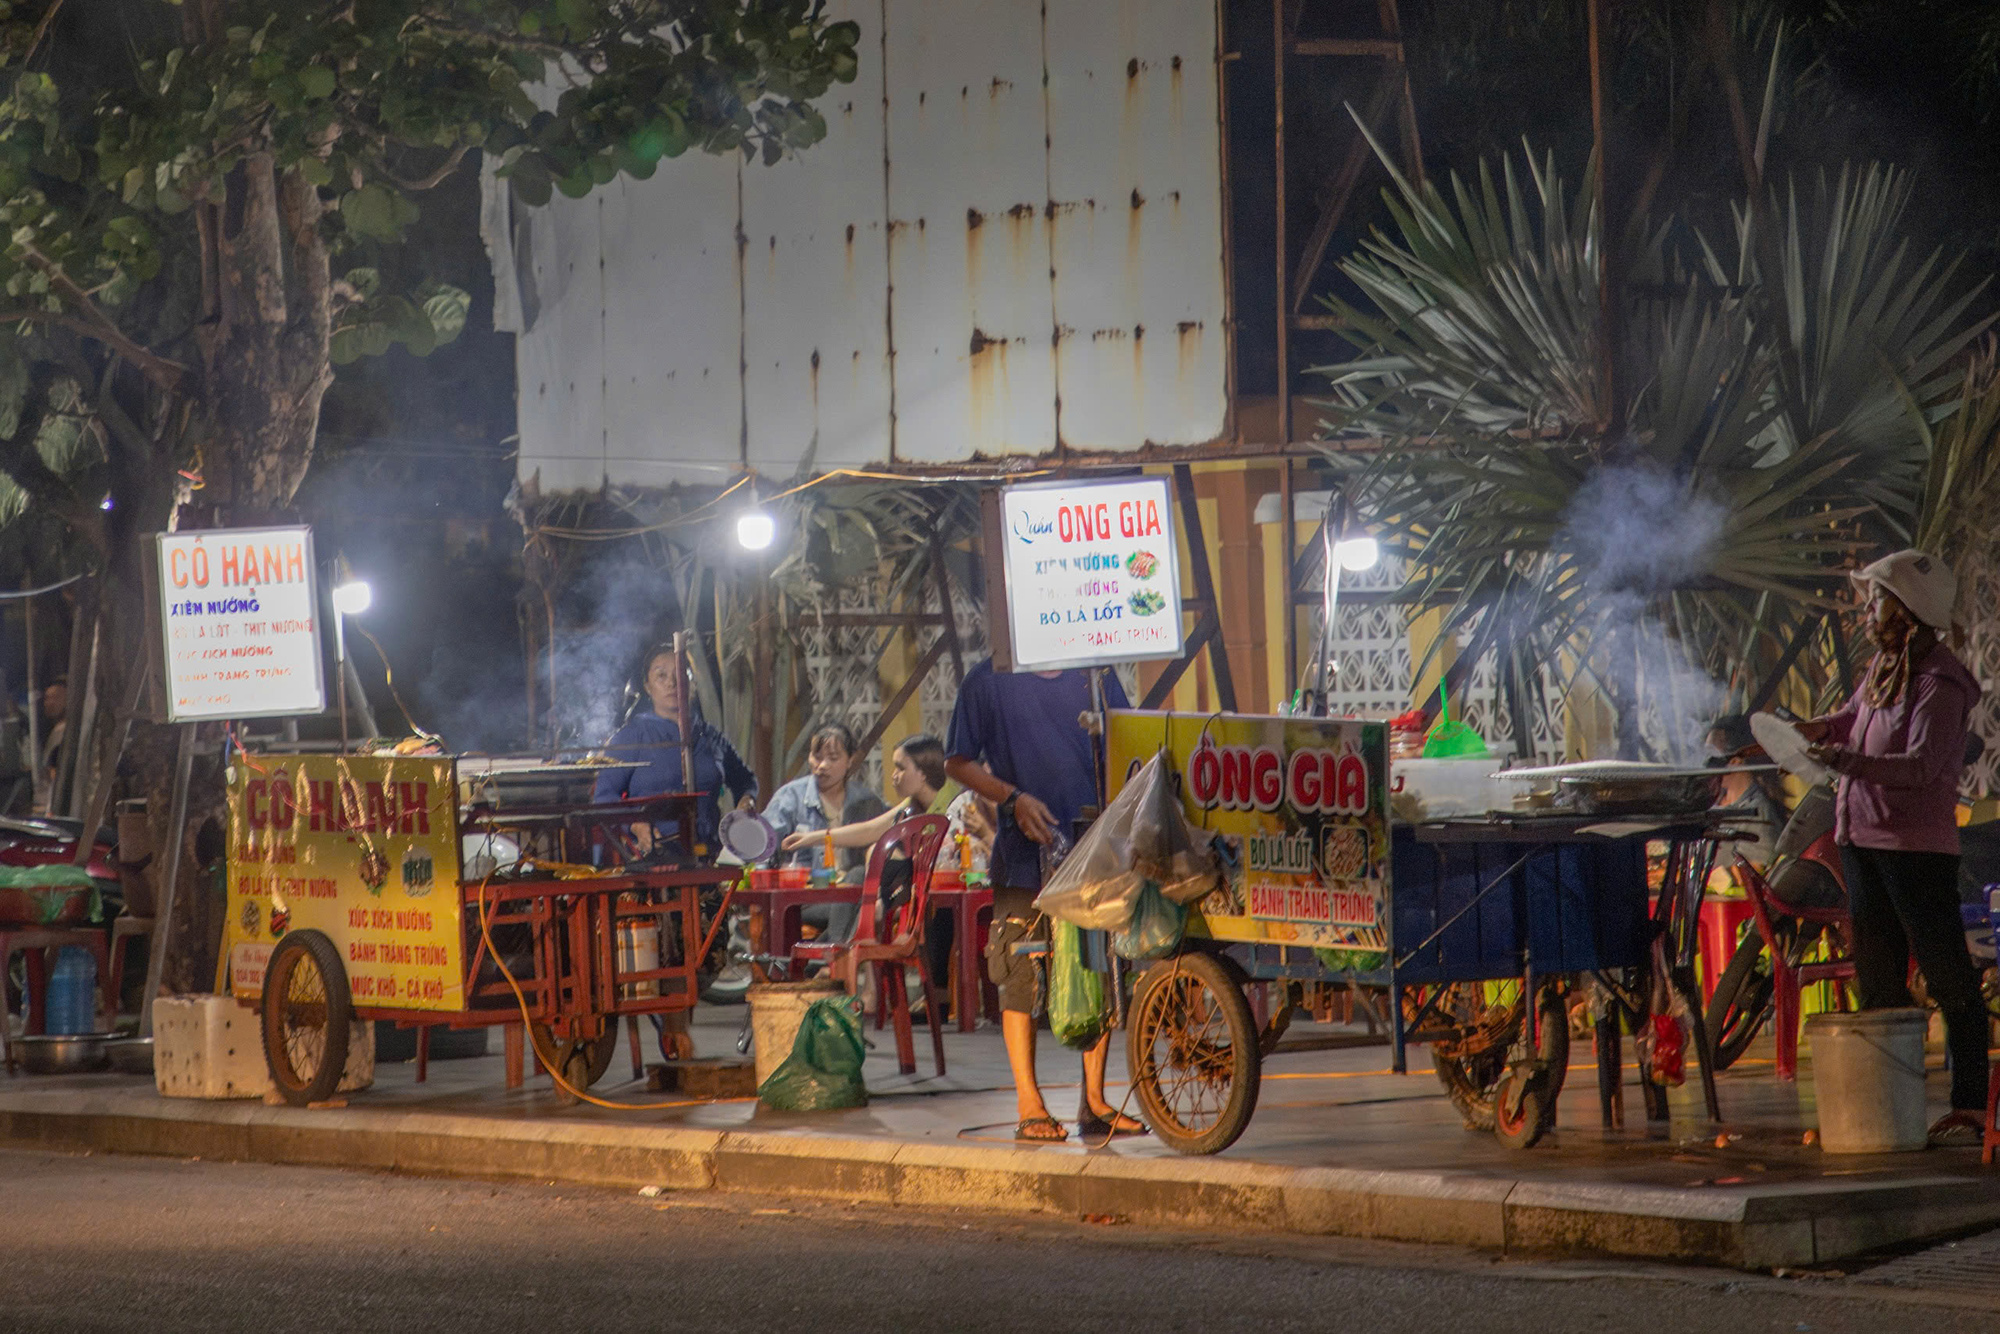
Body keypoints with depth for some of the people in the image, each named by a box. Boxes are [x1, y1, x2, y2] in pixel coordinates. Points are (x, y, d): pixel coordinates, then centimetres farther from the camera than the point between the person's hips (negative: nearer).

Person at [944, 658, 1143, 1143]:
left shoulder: (1096, 677, 12)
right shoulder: (988, 682, 3)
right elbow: (959, 763, 3)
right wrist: (1014, 798, -11)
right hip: (1026, 852, -3)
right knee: (1021, 977, -3)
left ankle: (1094, 1102, 12)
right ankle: (1029, 1107, 4)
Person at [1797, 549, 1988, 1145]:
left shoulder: (1939, 682, -16)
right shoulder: (1883, 665, 10)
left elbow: (1922, 765, -26)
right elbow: (1855, 715, 27)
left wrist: (1852, 761, -37)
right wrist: (1822, 729, 8)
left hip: (1918, 844, -9)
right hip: (1863, 838, 9)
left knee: (1949, 981, -5)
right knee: (1877, 981, 13)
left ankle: (1969, 1107, -2)